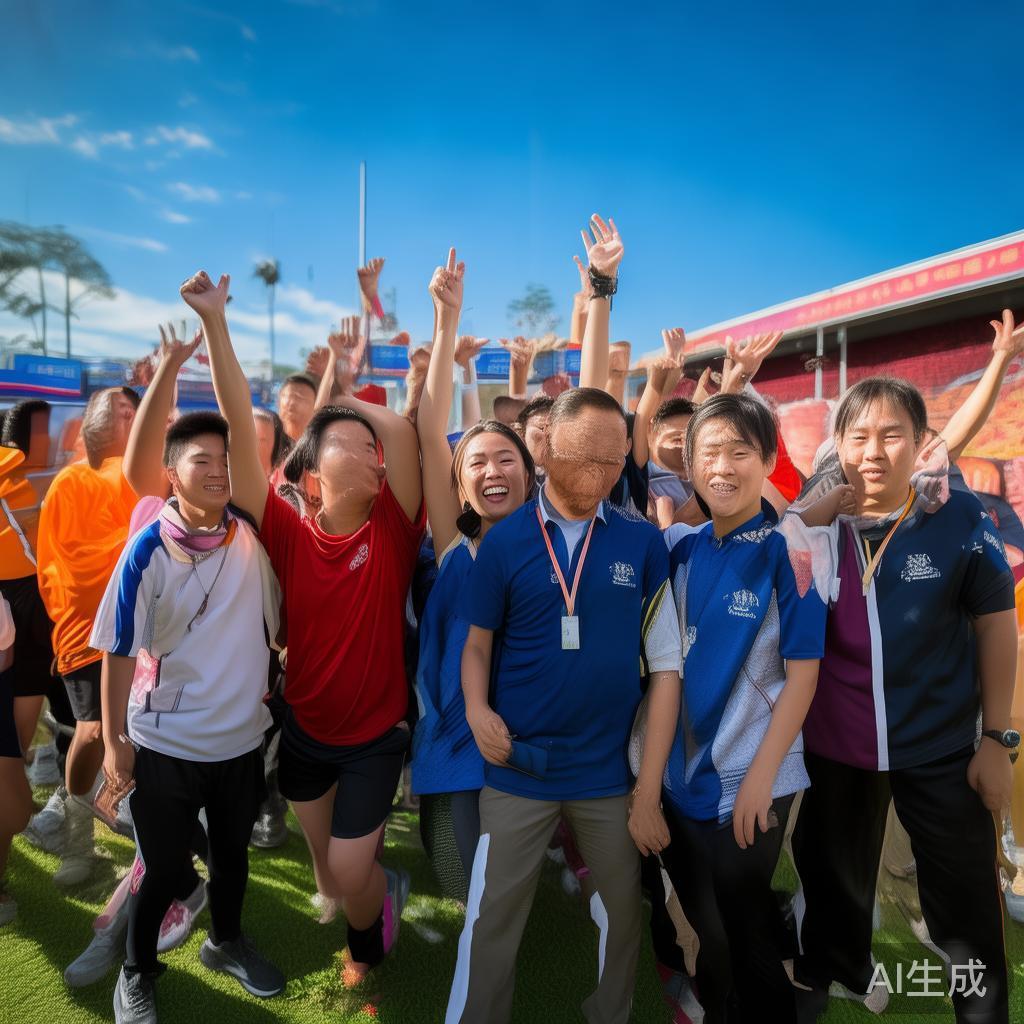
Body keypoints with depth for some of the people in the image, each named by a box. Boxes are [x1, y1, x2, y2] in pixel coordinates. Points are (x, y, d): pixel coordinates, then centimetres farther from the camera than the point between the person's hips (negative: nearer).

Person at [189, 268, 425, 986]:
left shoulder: (391, 531, -16)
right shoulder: (290, 537, -16)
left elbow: (406, 429, -25)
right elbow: (240, 429, -23)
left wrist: (352, 403, -10)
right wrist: (215, 322, -27)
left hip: (377, 732, -2)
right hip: (304, 728, 2)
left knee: (349, 870, 3)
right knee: (324, 860, 21)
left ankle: (368, 942, 38)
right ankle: (380, 889, 55)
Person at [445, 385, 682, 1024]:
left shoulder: (643, 541, -6)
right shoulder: (505, 540, -5)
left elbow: (666, 664, -4)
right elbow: (478, 642, 6)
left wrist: (650, 789, -5)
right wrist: (477, 710, -14)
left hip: (613, 773, 1)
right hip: (519, 770, 0)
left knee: (622, 916, 20)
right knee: (491, 924, 12)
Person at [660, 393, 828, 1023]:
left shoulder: (789, 553, -13)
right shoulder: (682, 547, -1)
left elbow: (803, 674, -13)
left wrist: (761, 776, -15)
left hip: (750, 780, -4)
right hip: (682, 773, 5)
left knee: (748, 934, 15)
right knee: (705, 928, 23)